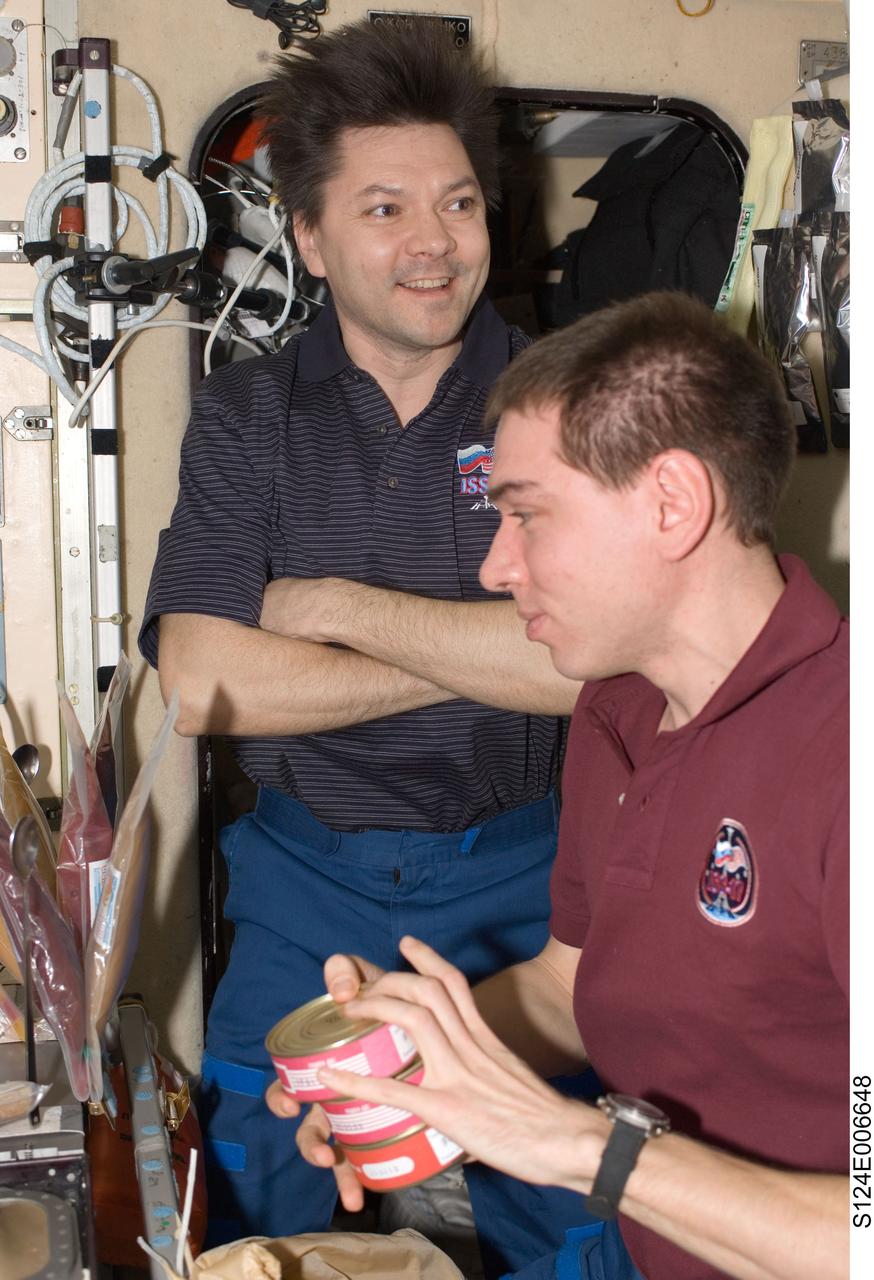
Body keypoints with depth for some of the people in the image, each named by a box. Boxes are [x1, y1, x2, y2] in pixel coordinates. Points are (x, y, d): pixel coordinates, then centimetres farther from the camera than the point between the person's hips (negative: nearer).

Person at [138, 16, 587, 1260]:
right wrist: (488, 655, -18)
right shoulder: (248, 415, -4)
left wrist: (339, 606, -16)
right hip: (314, 868, 1)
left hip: (527, 868, -1)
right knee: (250, 1192, 11)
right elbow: (200, 681, -16)